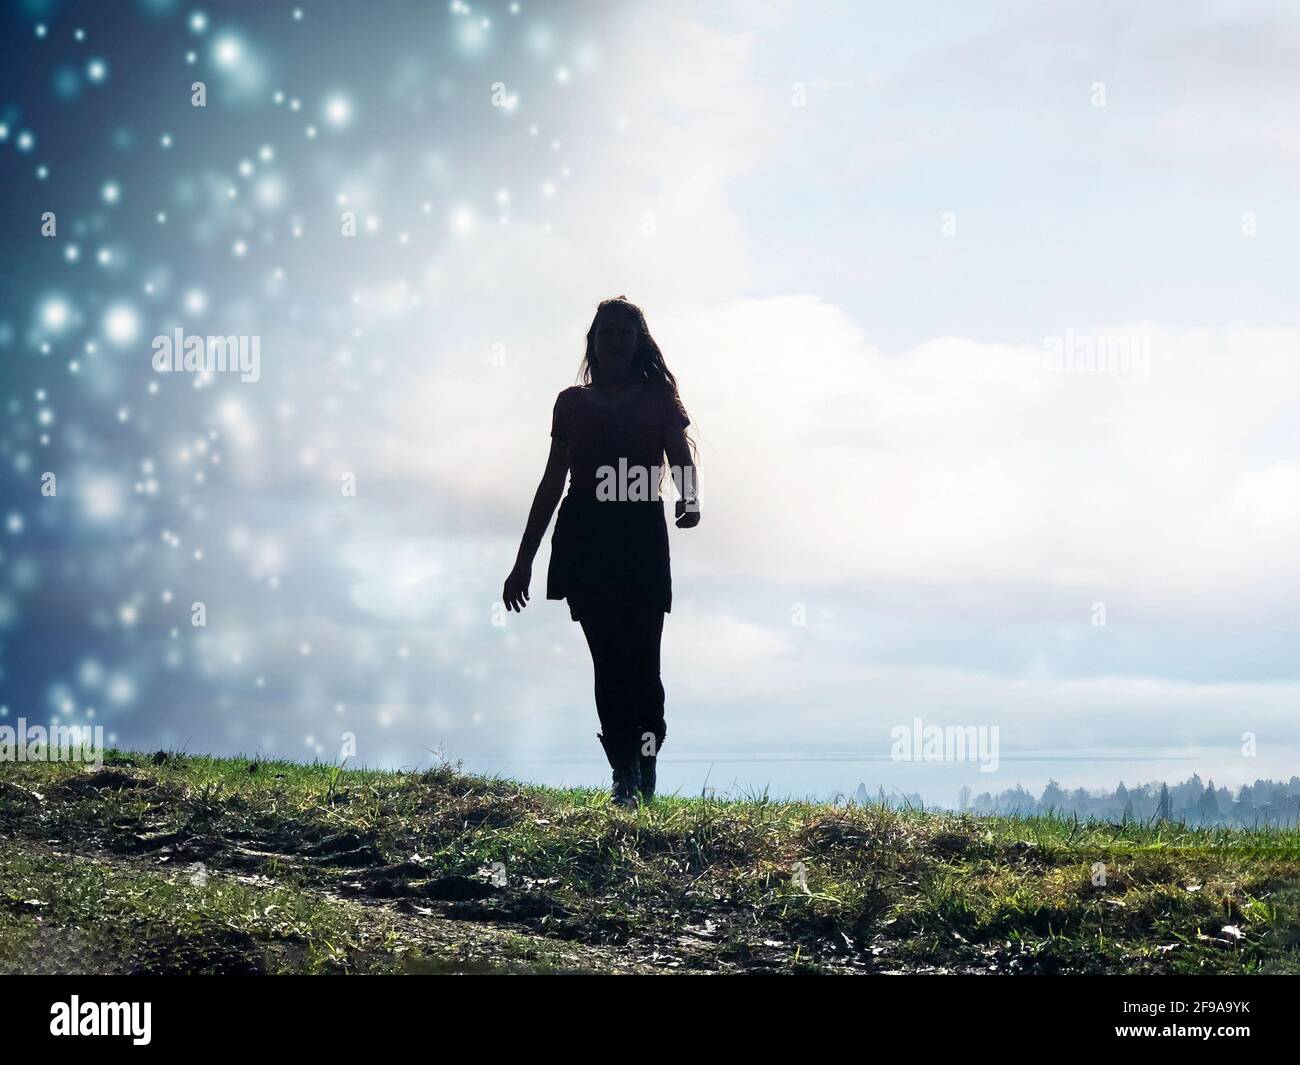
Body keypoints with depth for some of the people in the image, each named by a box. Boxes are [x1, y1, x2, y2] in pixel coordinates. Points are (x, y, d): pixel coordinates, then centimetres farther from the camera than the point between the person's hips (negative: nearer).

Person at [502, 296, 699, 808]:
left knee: (641, 661, -6)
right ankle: (627, 780, -12)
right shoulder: (573, 402, 16)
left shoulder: (659, 400, 11)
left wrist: (691, 500, -25)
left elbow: (683, 461, 0)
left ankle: (645, 777, 4)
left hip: (640, 535, -1)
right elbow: (553, 481, 18)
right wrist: (523, 560, 16)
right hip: (583, 538, 1)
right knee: (609, 659, -8)